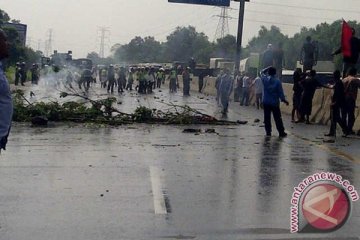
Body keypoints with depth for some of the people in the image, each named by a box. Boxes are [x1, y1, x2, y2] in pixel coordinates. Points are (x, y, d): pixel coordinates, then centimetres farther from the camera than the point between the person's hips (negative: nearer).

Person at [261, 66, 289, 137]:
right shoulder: (277, 81, -12)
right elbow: (280, 92, -9)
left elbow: (262, 72, 18)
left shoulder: (265, 79, -5)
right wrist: (284, 100, 1)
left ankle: (268, 132, 10)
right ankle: (281, 132, 5)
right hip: (274, 103, -2)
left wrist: (268, 68, 12)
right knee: (278, 118, 3)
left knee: (267, 117, 10)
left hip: (266, 102, 2)